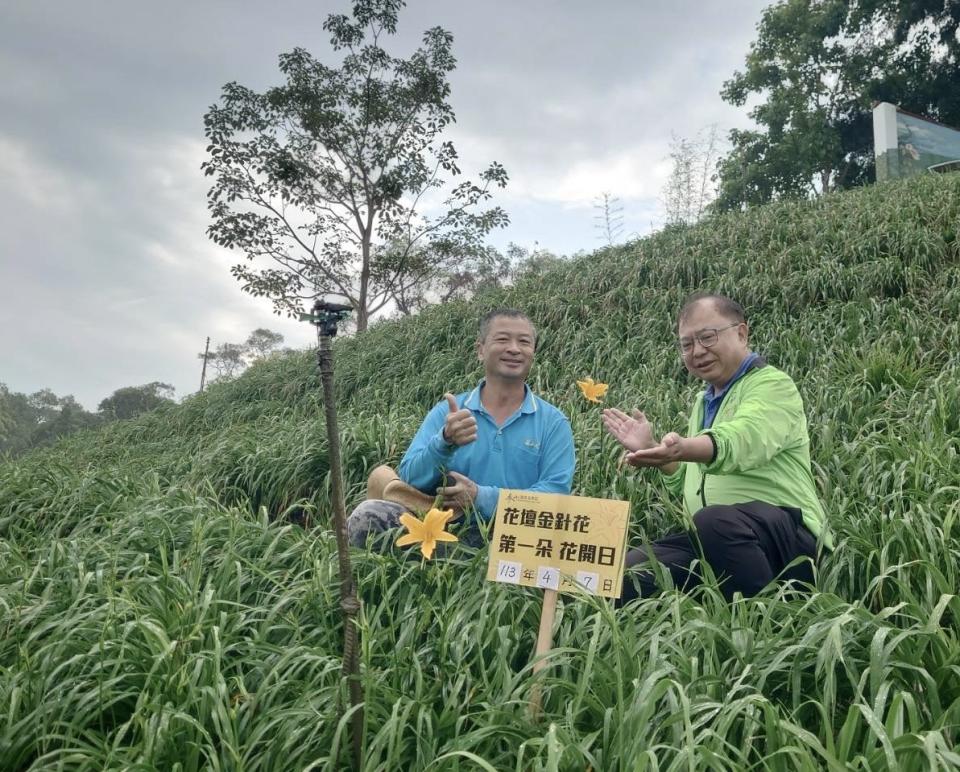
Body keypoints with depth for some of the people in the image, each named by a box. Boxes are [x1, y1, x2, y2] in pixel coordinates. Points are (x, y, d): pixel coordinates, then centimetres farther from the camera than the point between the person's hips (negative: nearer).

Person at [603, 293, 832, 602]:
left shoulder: (772, 385, -6)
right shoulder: (703, 402, 21)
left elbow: (739, 440, -29)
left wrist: (680, 449, -48)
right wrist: (649, 449, 11)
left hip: (785, 536, -6)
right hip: (710, 540, 7)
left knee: (715, 521, -38)